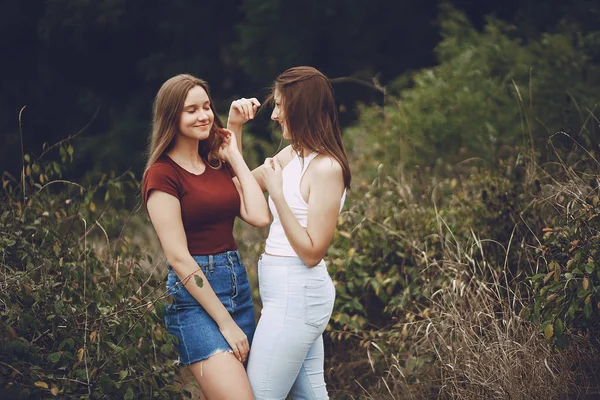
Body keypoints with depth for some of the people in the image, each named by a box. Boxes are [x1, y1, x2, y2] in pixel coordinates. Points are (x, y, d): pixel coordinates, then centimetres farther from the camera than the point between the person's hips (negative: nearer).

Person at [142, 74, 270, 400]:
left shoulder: (219, 164, 13)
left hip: (239, 284, 7)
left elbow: (259, 216, -1)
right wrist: (225, 323, -15)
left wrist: (235, 157, 4)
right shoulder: (162, 175, -8)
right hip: (195, 294, -7)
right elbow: (178, 256, -13)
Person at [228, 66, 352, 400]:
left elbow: (312, 252, -19)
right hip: (294, 291, 9)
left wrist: (277, 192, -19)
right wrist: (234, 127, 9)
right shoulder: (292, 155, 9)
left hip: (296, 294, -9)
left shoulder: (326, 168, -17)